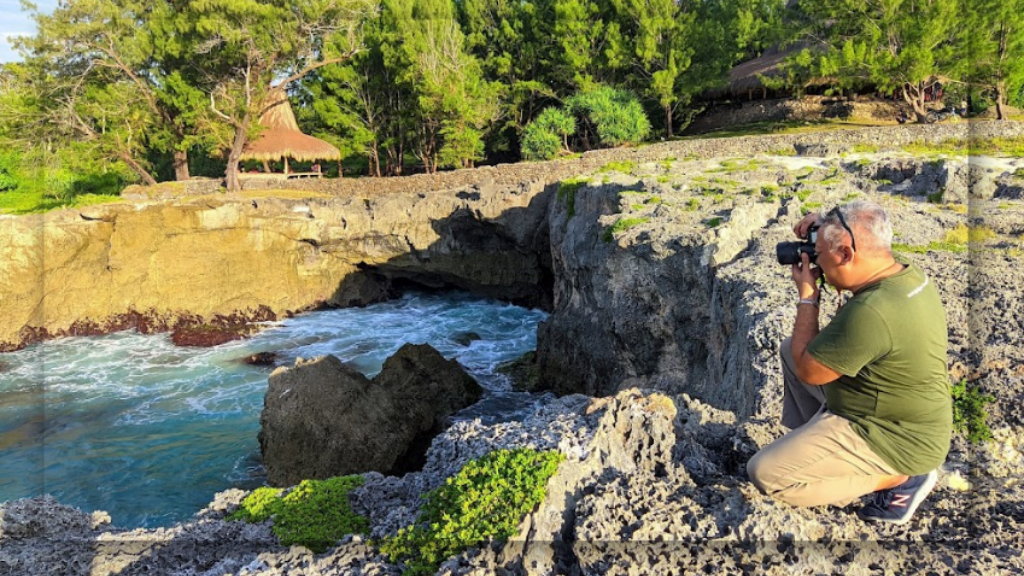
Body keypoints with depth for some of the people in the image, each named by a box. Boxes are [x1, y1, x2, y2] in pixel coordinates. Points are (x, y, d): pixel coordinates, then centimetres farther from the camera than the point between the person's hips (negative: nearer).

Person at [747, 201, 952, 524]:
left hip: (895, 441, -9)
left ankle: (899, 477, -1)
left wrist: (807, 295, -13)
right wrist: (826, 230, 0)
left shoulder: (871, 312, -34)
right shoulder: (908, 276, -4)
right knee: (791, 350, 15)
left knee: (765, 474, -10)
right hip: (899, 418, 9)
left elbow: (807, 370, -20)